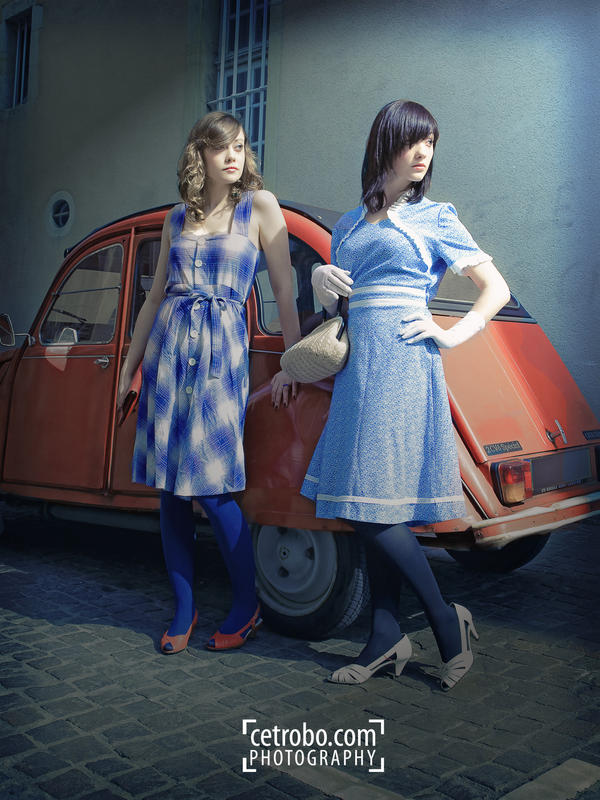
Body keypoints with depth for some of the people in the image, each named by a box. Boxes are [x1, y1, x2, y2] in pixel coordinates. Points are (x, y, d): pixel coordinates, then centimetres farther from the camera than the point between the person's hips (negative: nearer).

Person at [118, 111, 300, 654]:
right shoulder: (177, 218, 16)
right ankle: (184, 607, 16)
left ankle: (248, 604, 10)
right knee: (169, 485, 3)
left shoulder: (259, 205, 3)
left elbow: (285, 289, 0)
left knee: (211, 485, -9)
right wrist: (130, 366, 19)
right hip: (168, 345, 5)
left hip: (222, 349, -4)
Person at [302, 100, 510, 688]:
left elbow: (497, 288, 5)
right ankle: (386, 639, 14)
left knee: (372, 509, -10)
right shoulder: (349, 225, 19)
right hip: (356, 371, 6)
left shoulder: (434, 219, 5)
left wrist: (453, 334, -6)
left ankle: (446, 619, 7)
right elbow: (336, 305, 24)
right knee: (372, 510, 5)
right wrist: (321, 280, 3)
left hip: (402, 369, -6)